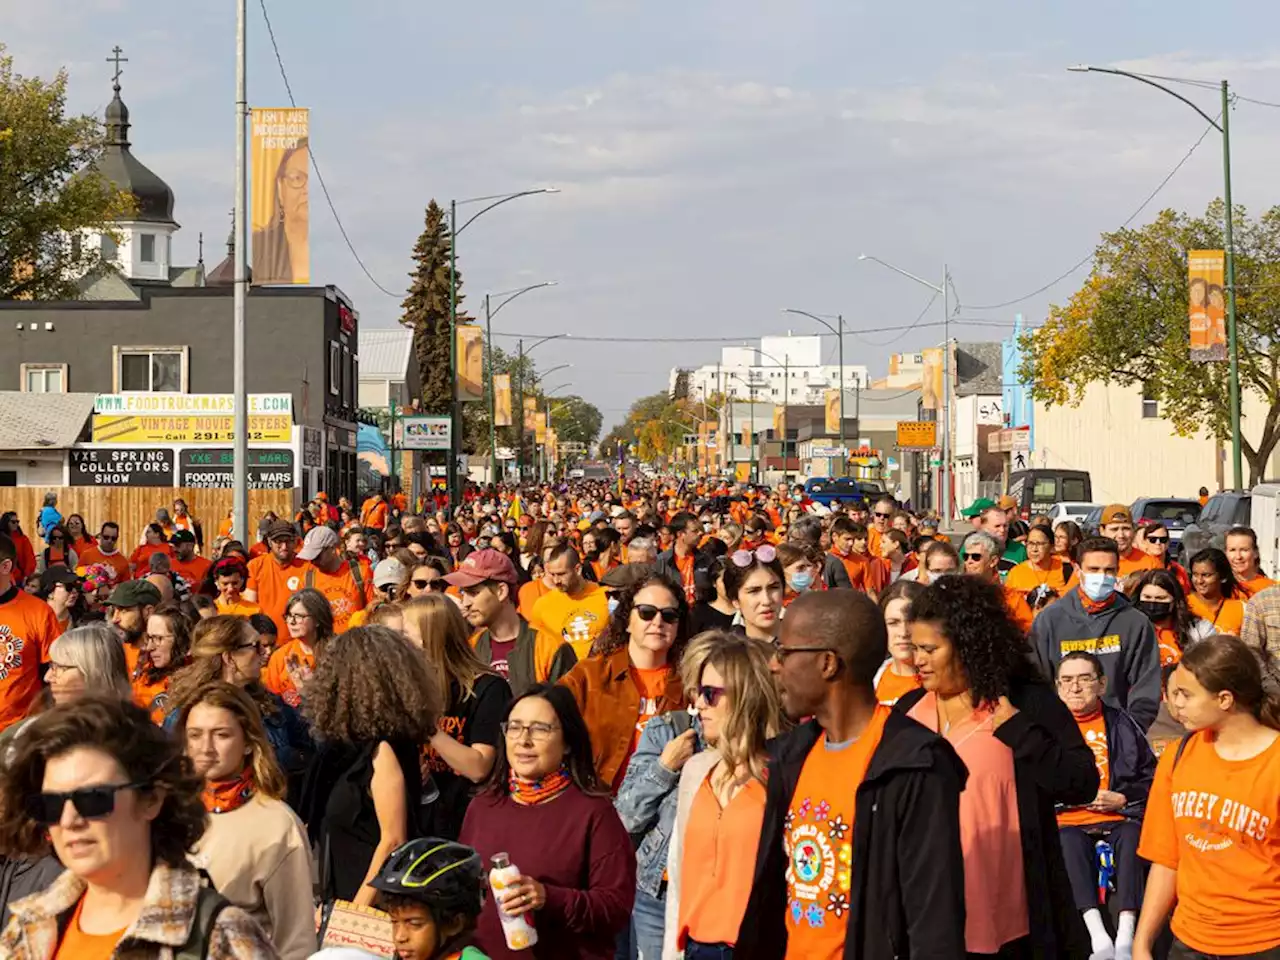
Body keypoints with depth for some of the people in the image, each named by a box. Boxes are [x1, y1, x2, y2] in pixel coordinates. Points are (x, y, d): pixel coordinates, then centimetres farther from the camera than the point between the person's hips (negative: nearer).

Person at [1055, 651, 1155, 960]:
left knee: (1131, 836, -34)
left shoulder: (1121, 724, 12)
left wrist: (1121, 799, -2)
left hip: (1118, 816, 1)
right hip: (1068, 821, 0)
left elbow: (1151, 777, 14)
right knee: (1070, 842, -36)